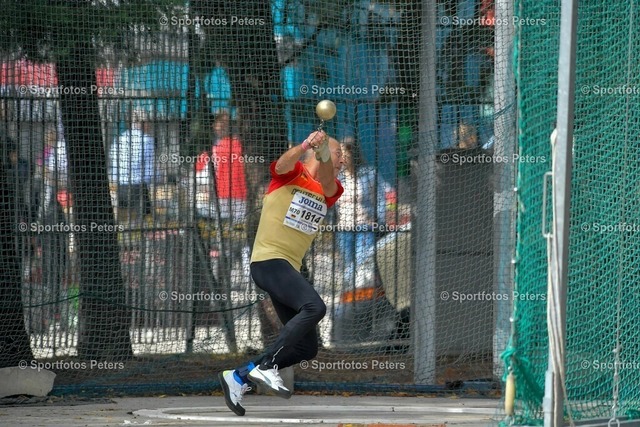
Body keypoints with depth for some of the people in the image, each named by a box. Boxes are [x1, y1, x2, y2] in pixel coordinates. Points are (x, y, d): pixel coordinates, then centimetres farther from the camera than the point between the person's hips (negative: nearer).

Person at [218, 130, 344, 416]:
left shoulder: (330, 191, 14)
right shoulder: (292, 174, -1)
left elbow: (327, 181, -10)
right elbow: (284, 163, -25)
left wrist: (323, 155, -31)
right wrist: (305, 146, -46)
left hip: (290, 270, 8)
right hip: (268, 260, -8)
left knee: (307, 348, 5)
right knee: (314, 306, -30)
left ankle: (239, 376, 13)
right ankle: (266, 366, -29)